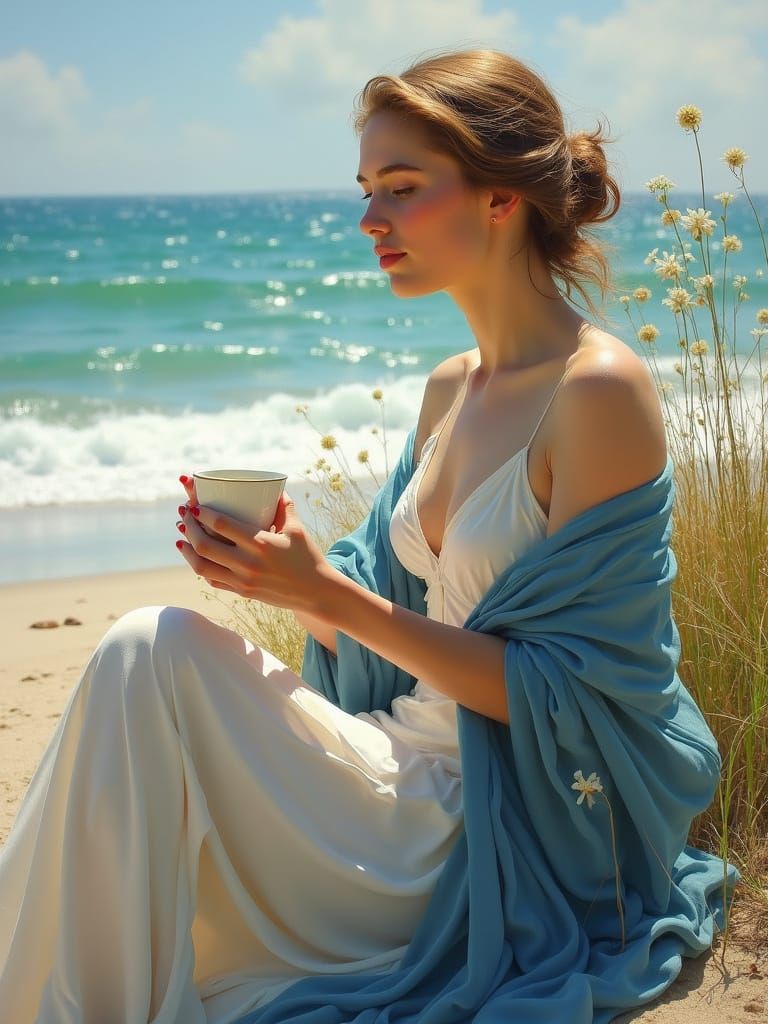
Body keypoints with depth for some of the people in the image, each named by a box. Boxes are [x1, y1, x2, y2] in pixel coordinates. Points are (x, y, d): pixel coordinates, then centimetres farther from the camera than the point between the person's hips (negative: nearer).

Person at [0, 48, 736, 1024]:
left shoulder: (600, 390, -15)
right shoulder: (448, 389, 10)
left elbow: (562, 695, -17)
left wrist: (330, 595, -21)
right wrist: (278, 568, -7)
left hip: (519, 827, -7)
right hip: (425, 769, 8)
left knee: (152, 658, -19)